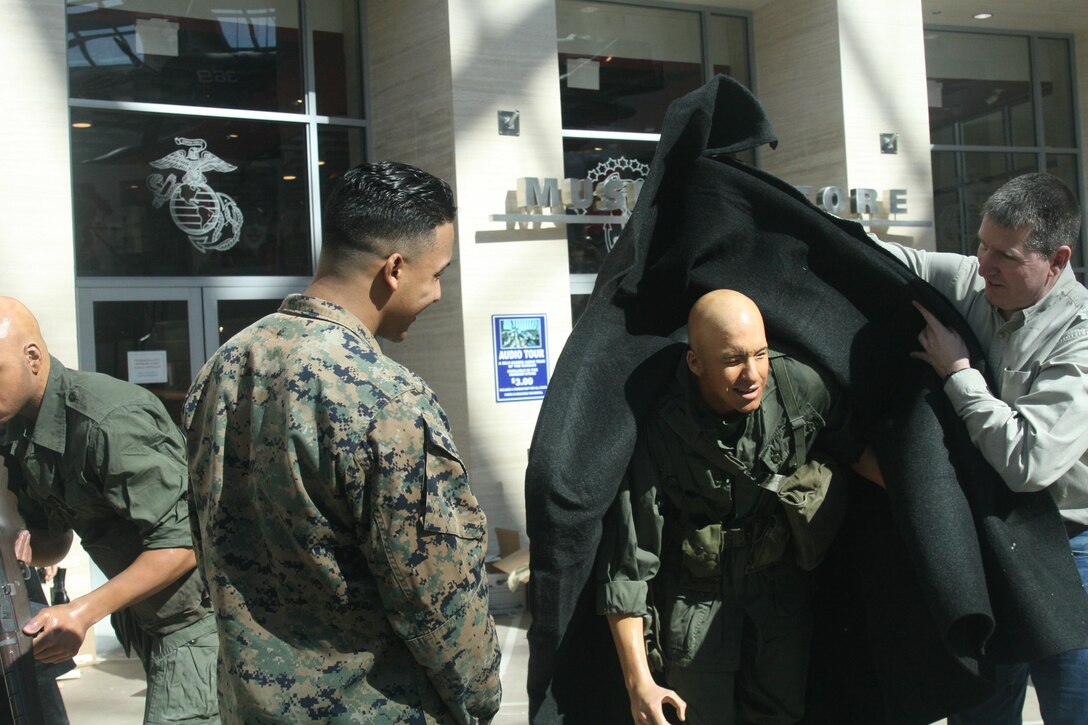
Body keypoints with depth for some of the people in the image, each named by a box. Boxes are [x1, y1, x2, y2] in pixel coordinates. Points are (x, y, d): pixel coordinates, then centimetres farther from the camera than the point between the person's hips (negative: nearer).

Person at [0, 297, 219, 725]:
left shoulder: (107, 422, -28)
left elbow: (183, 542, -27)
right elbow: (54, 539, 12)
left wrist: (84, 613, -29)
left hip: (196, 611, -9)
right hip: (140, 615, 9)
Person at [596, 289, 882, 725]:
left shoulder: (801, 387, -19)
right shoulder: (660, 435, -27)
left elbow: (852, 445, 5)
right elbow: (628, 565, -22)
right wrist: (638, 682, -24)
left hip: (782, 587, 4)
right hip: (699, 600, -3)